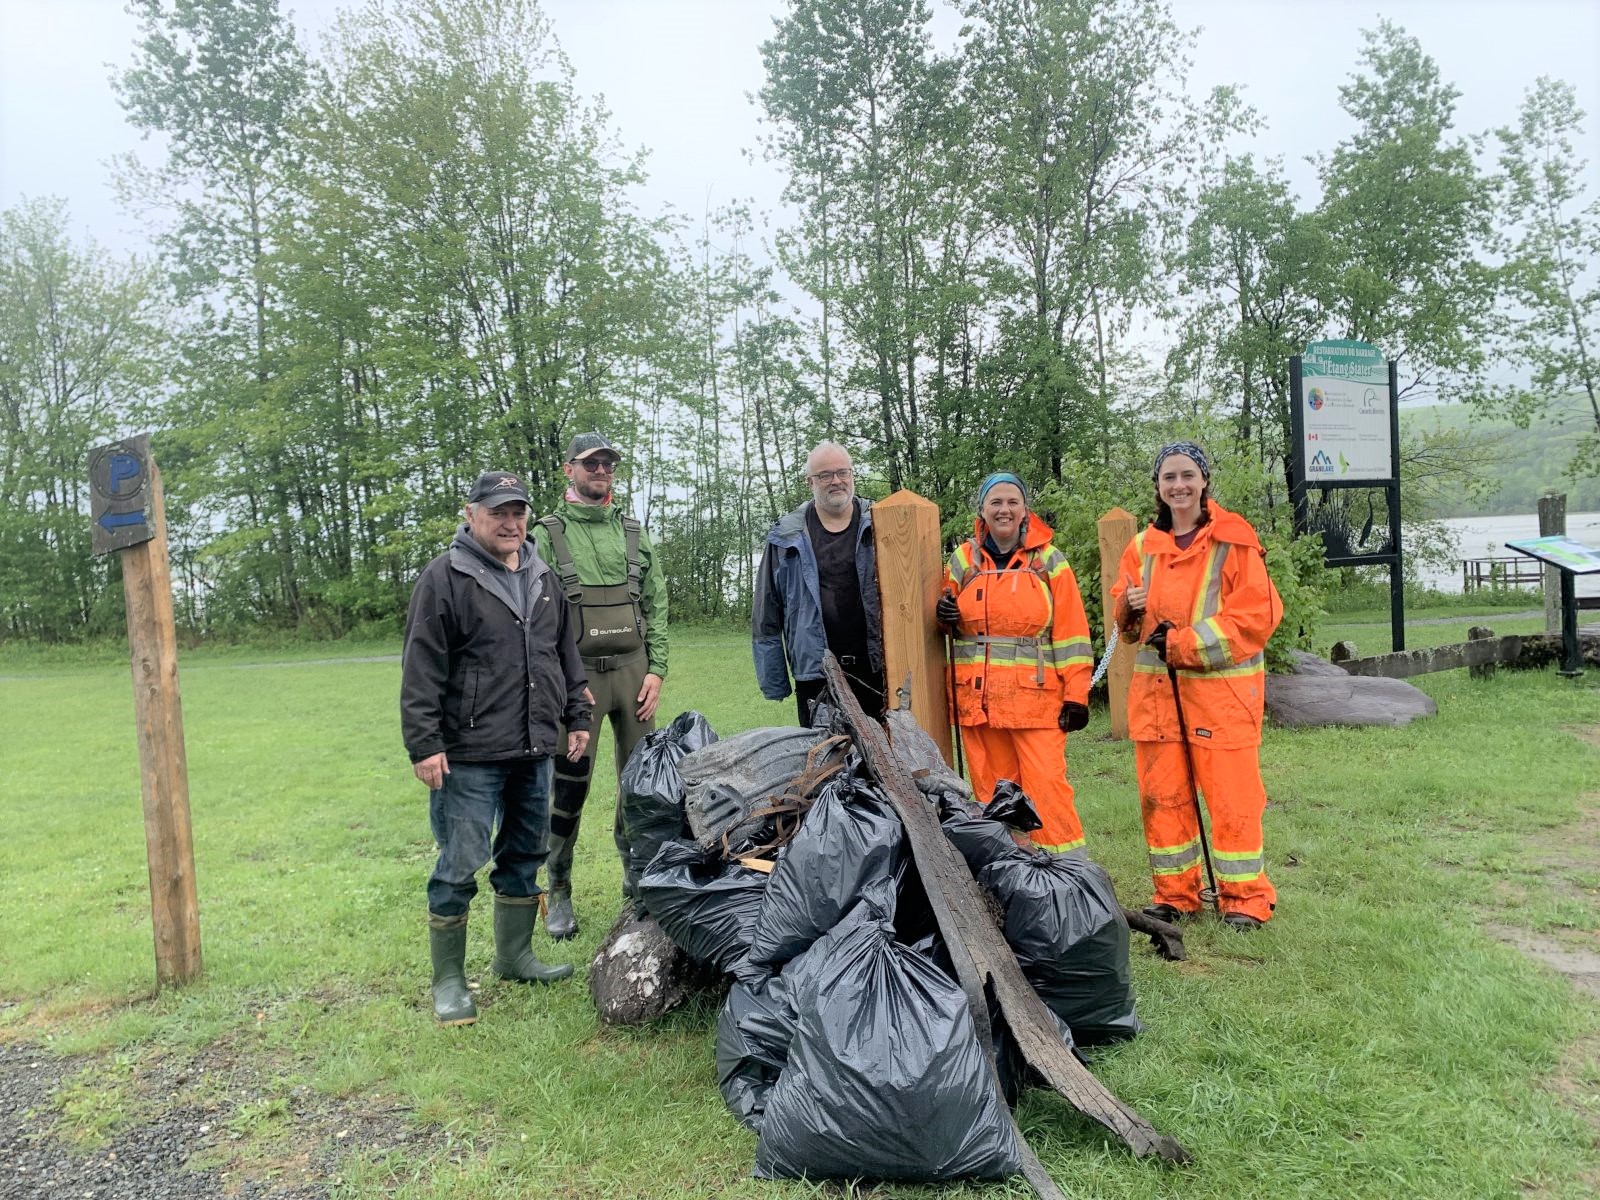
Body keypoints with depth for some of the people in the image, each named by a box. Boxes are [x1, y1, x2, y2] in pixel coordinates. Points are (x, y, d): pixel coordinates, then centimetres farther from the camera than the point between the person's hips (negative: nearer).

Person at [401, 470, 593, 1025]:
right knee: (459, 868, -1)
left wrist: (577, 718, 17)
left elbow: (567, 654, 20)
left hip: (535, 751, 7)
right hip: (469, 756, -7)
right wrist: (424, 744, -15)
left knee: (524, 858, 16)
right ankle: (448, 980, 14)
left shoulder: (543, 578, 13)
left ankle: (515, 955, 32)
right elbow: (421, 669, -11)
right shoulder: (444, 578, -8)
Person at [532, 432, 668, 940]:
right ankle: (558, 892, 14)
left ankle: (638, 873, 24)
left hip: (634, 669, 4)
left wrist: (656, 669, 1)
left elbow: (656, 604, 11)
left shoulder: (634, 532, 12)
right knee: (569, 785, 0)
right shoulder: (548, 534, 1)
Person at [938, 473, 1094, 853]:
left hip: (1035, 697, -2)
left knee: (1047, 786, -8)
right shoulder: (963, 559, 10)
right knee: (991, 793, 5)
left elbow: (1071, 633, 0)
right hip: (976, 697, 3)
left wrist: (1076, 696, -6)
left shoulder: (1049, 560, 3)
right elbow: (950, 616, 22)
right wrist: (944, 615, -3)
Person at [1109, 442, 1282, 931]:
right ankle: (1175, 893, 21)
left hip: (1221, 689, -5)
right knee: (1161, 794, 8)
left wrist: (1184, 642, -17)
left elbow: (1256, 616, -12)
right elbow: (1126, 622, 18)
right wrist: (1128, 607, -7)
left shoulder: (1235, 541, -5)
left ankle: (1245, 896, 15)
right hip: (1156, 689, 5)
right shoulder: (1143, 547, 11)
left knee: (1231, 796, -1)